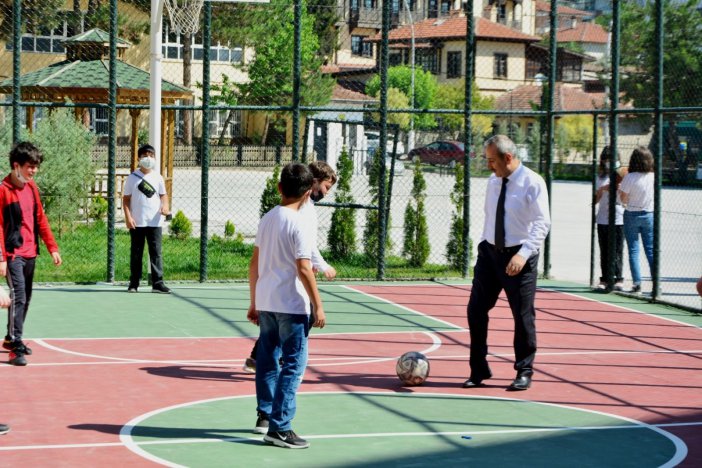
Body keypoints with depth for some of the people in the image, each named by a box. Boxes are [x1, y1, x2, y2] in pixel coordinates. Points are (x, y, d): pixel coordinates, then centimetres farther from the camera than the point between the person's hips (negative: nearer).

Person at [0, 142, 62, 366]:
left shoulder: (32, 187, 8)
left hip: (30, 253, 8)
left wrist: (52, 247, 13)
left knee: (25, 299, 16)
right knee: (18, 297, -15)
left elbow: (40, 219, 16)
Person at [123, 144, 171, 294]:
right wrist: (128, 217, -8)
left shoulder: (157, 177, 8)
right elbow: (126, 199, 3)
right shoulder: (133, 177, 3)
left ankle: (157, 283, -3)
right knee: (136, 253, 5)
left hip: (154, 221, 1)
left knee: (156, 252, -3)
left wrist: (165, 205, -9)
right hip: (137, 222, -1)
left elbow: (163, 195, 13)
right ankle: (133, 284, 11)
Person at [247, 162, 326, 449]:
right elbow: (303, 269, -18)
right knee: (294, 364, -3)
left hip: (265, 303, 8)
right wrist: (318, 306, -13)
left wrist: (254, 303, 19)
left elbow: (254, 264, 12)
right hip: (291, 306, -8)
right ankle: (279, 427, -6)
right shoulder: (298, 223, -14)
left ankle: (265, 416, 28)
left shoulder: (267, 219, 8)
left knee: (267, 359, 18)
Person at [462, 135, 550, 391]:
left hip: (519, 257, -6)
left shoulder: (532, 183, -12)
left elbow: (542, 223, -16)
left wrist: (523, 254, -26)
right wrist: (483, 247, 12)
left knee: (523, 315, 2)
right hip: (489, 252, 6)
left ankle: (524, 372, 17)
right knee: (476, 310, 4)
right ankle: (479, 370, 16)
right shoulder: (493, 182, 8)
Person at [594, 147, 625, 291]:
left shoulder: (621, 176, 2)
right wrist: (601, 189, -6)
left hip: (618, 218, -3)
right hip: (602, 218, 3)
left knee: (617, 250, -4)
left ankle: (618, 279, 1)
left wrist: (619, 188, -15)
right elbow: (595, 200, 11)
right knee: (604, 251, 6)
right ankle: (605, 279, 10)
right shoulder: (600, 177, 12)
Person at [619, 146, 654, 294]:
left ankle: (637, 283, -2)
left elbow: (624, 199, -11)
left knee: (633, 250, 3)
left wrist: (619, 189, 7)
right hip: (649, 215, 3)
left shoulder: (630, 178, -15)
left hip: (632, 215, -3)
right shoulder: (653, 177, -5)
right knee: (651, 250, 7)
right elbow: (654, 196, 7)